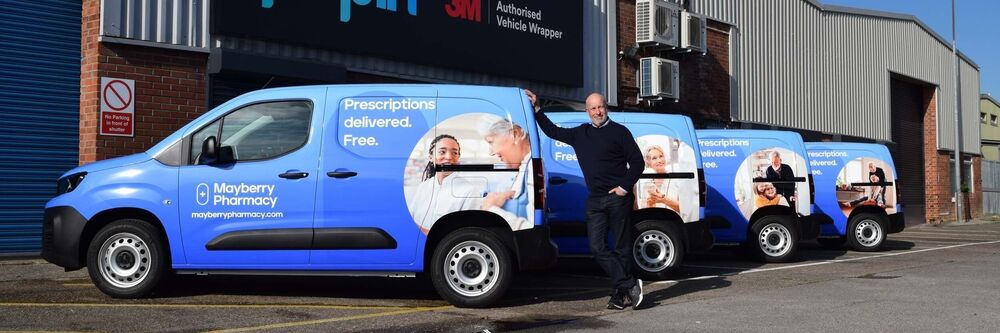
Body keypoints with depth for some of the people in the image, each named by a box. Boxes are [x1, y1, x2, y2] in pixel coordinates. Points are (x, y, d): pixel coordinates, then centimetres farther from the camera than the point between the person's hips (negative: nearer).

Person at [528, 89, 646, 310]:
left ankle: (619, 294, 8)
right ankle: (630, 285, -2)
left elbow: (638, 162, -1)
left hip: (618, 199, -5)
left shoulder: (619, 132, 0)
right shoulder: (580, 134, 15)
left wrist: (625, 187, -9)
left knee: (621, 248, 1)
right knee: (597, 247, -6)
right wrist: (537, 109, 21)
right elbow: (553, 131, 26)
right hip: (595, 201, 5)